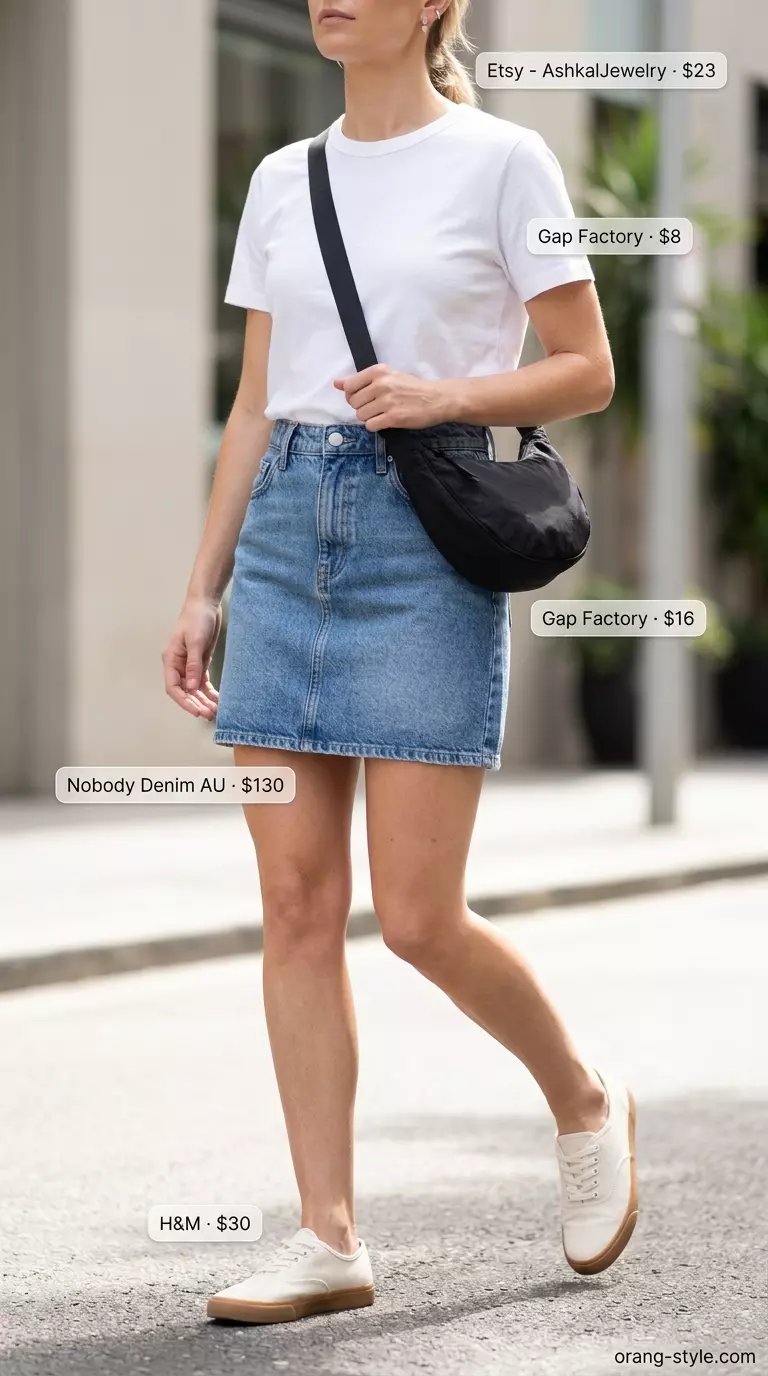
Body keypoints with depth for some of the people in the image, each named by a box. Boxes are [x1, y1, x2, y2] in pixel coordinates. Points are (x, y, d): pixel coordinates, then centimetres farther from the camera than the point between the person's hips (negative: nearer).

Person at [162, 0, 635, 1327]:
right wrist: (203, 592, 10)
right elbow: (253, 406, 15)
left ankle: (583, 1103, 21)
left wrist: (445, 393, -16)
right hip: (289, 529, 5)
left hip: (429, 530, -5)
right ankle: (328, 1236, 6)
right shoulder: (283, 181, 13)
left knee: (419, 917, -7)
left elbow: (586, 371, 0)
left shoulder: (501, 160, -1)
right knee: (295, 903, 1)